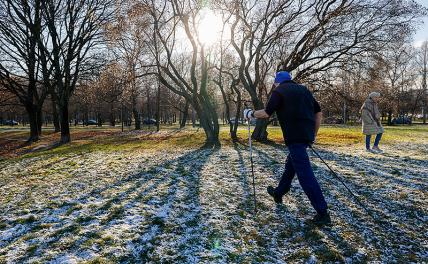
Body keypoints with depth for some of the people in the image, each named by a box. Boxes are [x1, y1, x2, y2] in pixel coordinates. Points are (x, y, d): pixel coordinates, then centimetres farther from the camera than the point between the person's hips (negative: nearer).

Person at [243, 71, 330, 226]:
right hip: (307, 136, 8)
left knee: (305, 174, -6)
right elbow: (318, 113, 15)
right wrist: (313, 134, 20)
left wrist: (250, 114, 11)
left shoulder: (279, 91, 0)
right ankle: (279, 193, 40)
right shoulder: (303, 89, 19)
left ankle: (323, 213, -5)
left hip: (295, 137, -8)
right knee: (291, 164, 23)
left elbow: (266, 114, -6)